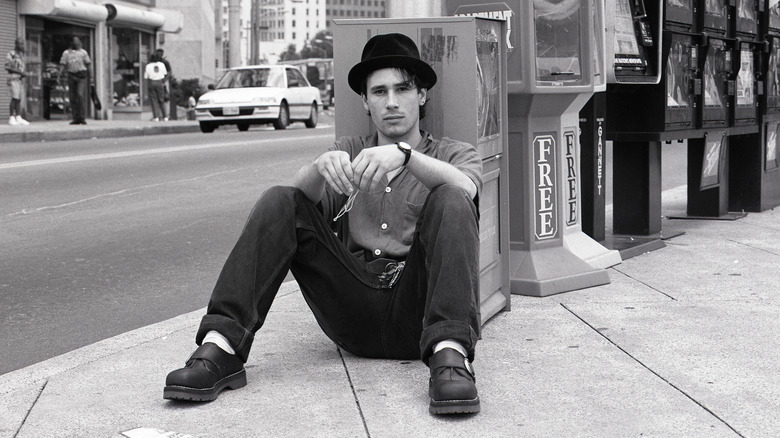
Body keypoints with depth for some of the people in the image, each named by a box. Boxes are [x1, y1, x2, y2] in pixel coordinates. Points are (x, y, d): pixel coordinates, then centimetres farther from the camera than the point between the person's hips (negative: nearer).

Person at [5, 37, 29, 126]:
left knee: (19, 99, 5)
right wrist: (19, 72, -18)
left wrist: (23, 74, 7)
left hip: (19, 79, 8)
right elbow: (7, 67, -13)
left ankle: (18, 118, 5)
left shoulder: (21, 55, 17)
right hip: (13, 79, -8)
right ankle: (11, 118, -10)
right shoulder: (11, 54, -7)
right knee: (15, 98, -13)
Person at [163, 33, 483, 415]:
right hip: (353, 308, 2)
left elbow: (464, 189, -11)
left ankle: (450, 357, -43)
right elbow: (303, 194, 1)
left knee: (449, 201, -25)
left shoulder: (453, 154, 16)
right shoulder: (348, 152, 24)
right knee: (279, 203, -13)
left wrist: (403, 154, -29)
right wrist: (322, 165, -22)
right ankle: (221, 347, -27)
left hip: (418, 310, -2)